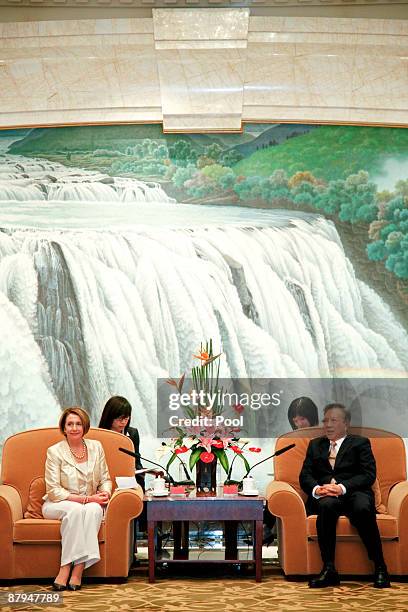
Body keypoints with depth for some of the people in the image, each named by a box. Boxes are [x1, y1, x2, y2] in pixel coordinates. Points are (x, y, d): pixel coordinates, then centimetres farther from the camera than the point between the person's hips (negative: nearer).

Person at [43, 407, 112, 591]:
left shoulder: (96, 447, 6)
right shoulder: (55, 451, -7)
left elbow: (106, 479, 12)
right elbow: (53, 491, -12)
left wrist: (105, 493, -12)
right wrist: (85, 499, -19)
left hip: (91, 505, 3)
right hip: (57, 505, -3)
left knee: (94, 509, -33)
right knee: (76, 510, -36)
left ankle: (78, 570, -35)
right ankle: (66, 568, -33)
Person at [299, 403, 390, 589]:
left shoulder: (360, 443, 15)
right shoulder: (315, 444, 25)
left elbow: (368, 475, 1)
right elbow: (305, 476, 14)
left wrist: (343, 487, -16)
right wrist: (317, 489, -10)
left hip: (353, 493, -1)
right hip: (324, 496, 2)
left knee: (363, 509, -37)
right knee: (326, 505, -36)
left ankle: (380, 568, -24)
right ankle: (329, 570, -36)